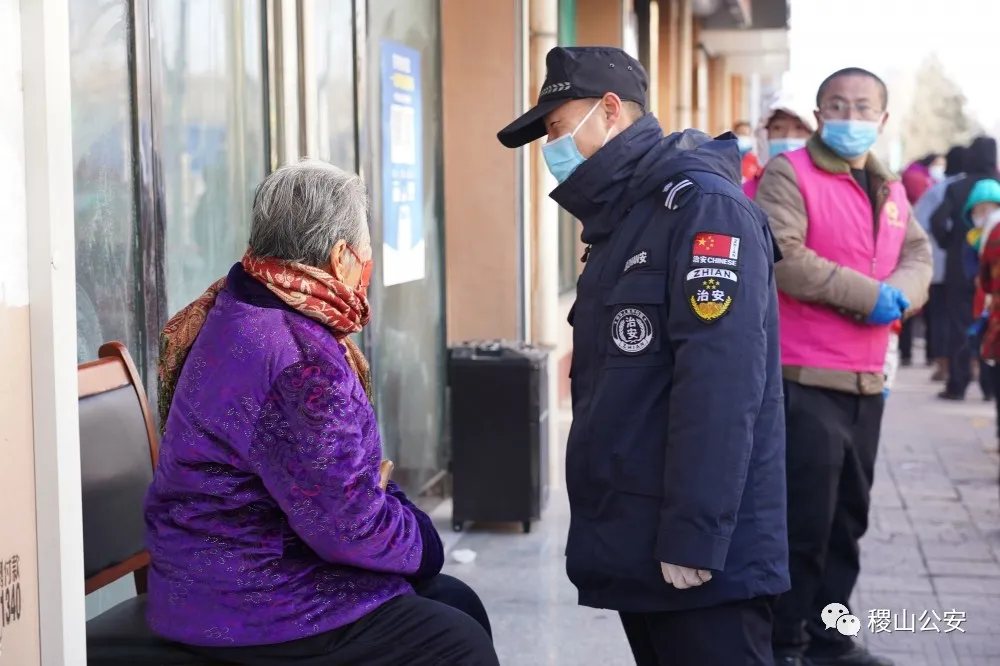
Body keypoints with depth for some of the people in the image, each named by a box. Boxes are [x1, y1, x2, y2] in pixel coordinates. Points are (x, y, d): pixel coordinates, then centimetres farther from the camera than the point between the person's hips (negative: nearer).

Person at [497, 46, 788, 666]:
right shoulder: (619, 225, 17)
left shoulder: (701, 207, -13)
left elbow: (720, 386, -23)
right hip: (634, 550, 9)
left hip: (700, 562, -9)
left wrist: (694, 539, -24)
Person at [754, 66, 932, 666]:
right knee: (802, 520, -4)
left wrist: (900, 293, -11)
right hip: (802, 382, -7)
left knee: (847, 520, 14)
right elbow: (780, 255, -21)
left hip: (867, 383, 8)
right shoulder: (789, 174, -7)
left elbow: (919, 256, 13)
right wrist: (869, 295, -18)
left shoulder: (890, 189, 17)